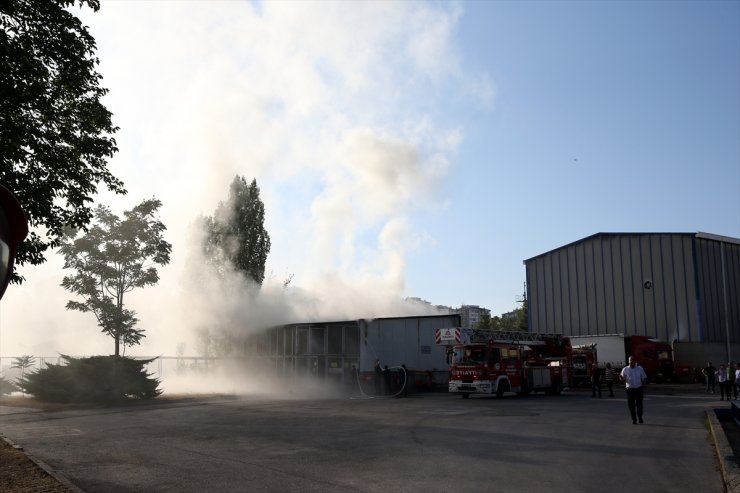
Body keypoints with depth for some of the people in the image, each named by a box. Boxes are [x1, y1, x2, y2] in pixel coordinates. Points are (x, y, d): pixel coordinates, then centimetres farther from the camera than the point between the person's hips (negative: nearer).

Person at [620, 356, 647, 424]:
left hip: (639, 389, 0)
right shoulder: (625, 369, 2)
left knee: (639, 404, 1)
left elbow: (644, 377, 13)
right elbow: (623, 379, 4)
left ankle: (640, 417, 25)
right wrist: (621, 377, -19)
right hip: (630, 389, 0)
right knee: (631, 405, -1)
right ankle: (634, 419, 12)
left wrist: (643, 382, -7)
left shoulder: (640, 368, 5)